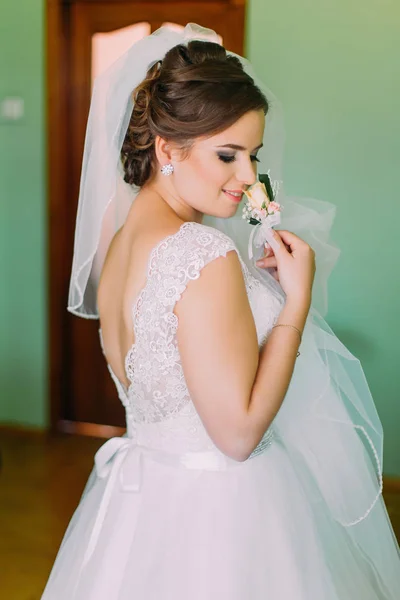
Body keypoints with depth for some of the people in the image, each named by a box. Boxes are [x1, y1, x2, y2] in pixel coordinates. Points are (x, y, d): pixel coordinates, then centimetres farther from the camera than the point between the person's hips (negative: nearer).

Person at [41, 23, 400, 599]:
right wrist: (298, 296, -18)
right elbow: (238, 429, -23)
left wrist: (254, 283, 7)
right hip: (216, 511, -8)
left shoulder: (117, 242, 2)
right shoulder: (205, 253, -25)